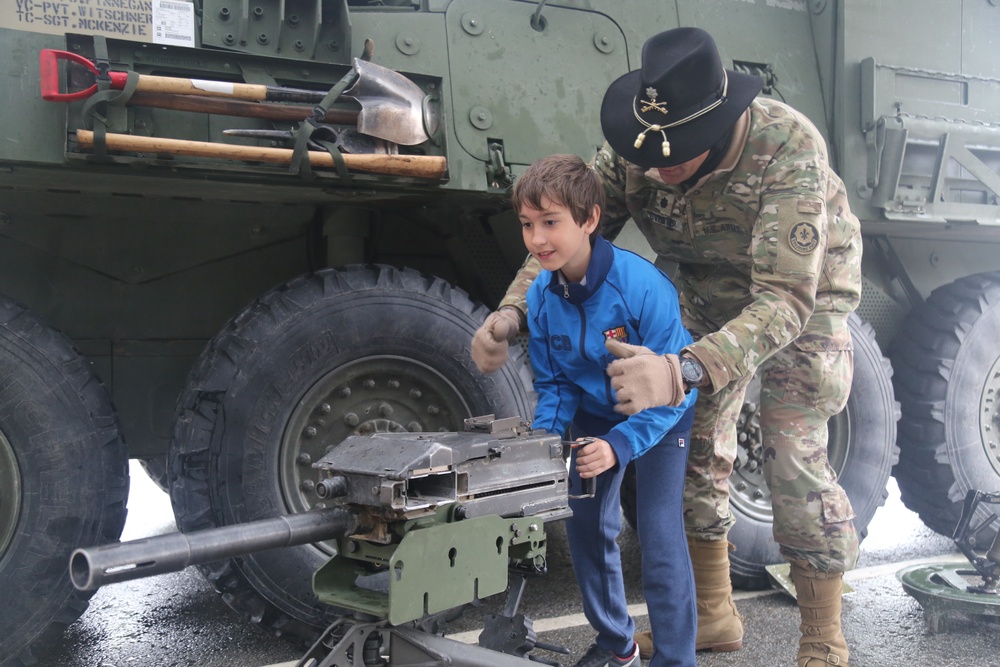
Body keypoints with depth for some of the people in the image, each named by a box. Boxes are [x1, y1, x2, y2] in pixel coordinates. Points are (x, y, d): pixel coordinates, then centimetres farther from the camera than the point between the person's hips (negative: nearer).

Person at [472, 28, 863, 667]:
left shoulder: (789, 148, -40)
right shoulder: (634, 148, -24)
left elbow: (785, 300, -46)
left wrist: (684, 370, -62)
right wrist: (512, 312, -37)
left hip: (803, 291, -5)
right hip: (709, 295, 5)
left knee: (795, 460, -13)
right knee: (696, 447, 4)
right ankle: (713, 614, 22)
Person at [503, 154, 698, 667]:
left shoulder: (644, 287, -33)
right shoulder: (541, 295, -16)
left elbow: (667, 393, -28)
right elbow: (553, 383, -4)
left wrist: (620, 445, -39)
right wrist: (544, 439, -20)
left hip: (661, 414, -5)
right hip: (594, 412, 6)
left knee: (659, 532, -12)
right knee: (584, 525, 9)